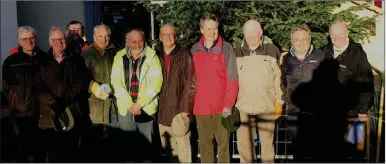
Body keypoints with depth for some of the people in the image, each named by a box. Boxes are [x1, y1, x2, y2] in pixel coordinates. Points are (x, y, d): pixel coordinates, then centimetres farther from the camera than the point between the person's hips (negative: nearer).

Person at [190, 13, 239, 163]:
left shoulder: (226, 49, -4)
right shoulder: (195, 50, 6)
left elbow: (232, 79, -7)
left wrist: (229, 104, -13)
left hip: (221, 106, -3)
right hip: (200, 106, 3)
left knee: (223, 143, 7)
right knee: (204, 144, 12)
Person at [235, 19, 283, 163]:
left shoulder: (272, 51, 0)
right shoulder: (237, 53, 5)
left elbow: (279, 78, 3)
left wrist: (279, 102, 1)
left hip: (267, 108, -1)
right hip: (243, 108, 2)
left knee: (267, 143, 9)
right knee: (244, 145, 5)